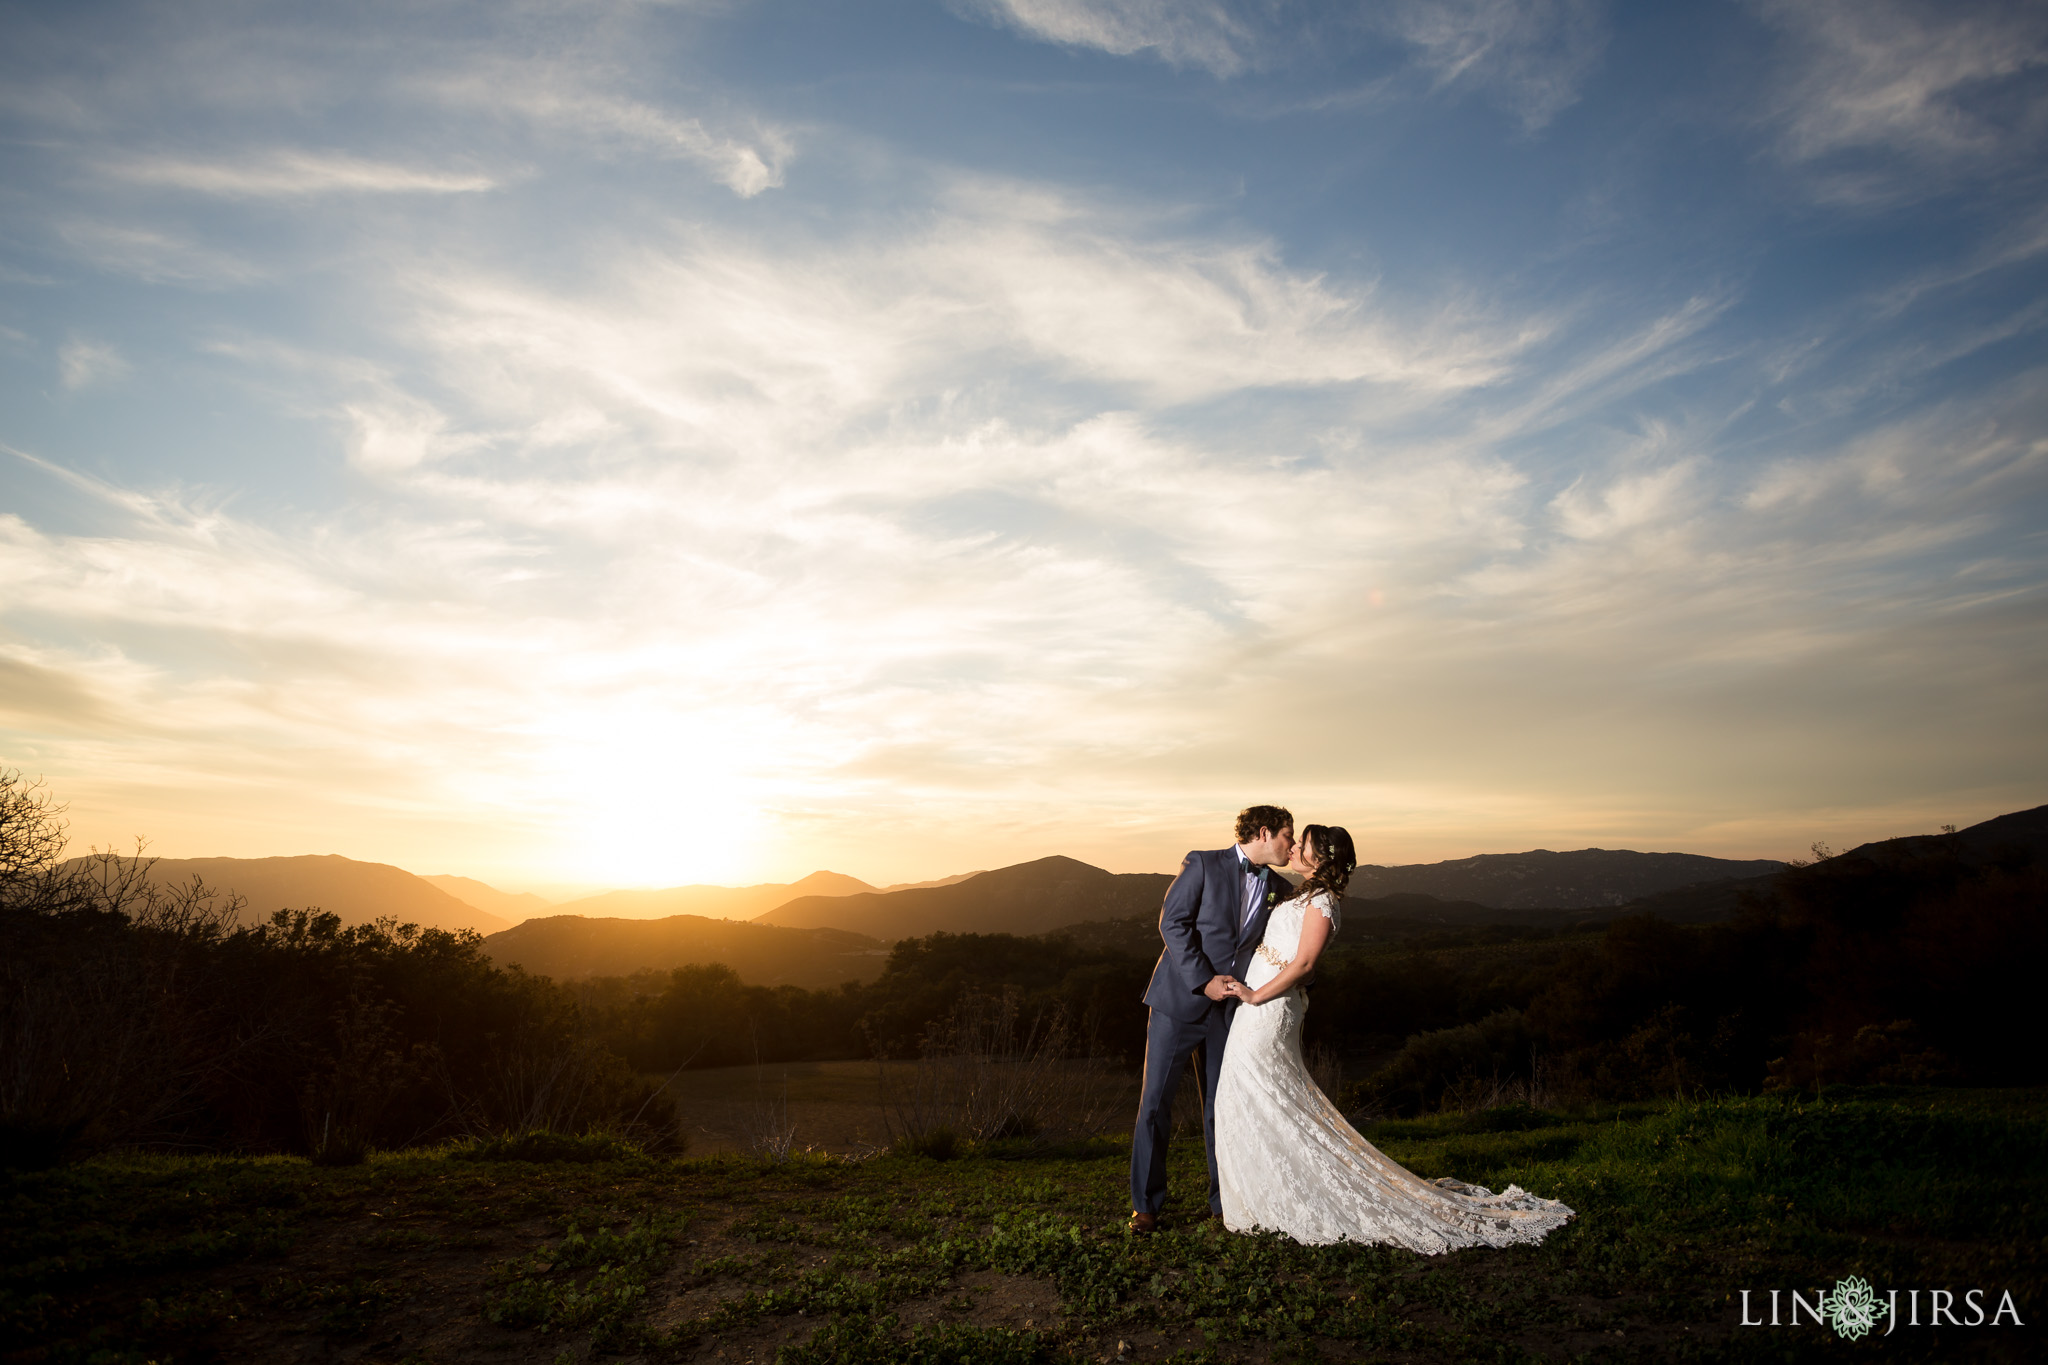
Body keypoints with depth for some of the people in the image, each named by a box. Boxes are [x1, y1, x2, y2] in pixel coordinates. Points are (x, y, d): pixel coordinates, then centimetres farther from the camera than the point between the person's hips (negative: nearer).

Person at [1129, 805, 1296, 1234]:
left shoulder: (1278, 889, 10)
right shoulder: (1202, 864, -6)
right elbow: (1172, 922, -11)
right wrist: (1204, 981, -16)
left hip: (1229, 1007, 4)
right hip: (1179, 999, -4)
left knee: (1221, 1106, 10)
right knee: (1155, 1101, -1)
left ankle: (1224, 1201, 25)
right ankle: (1146, 1203, 12)